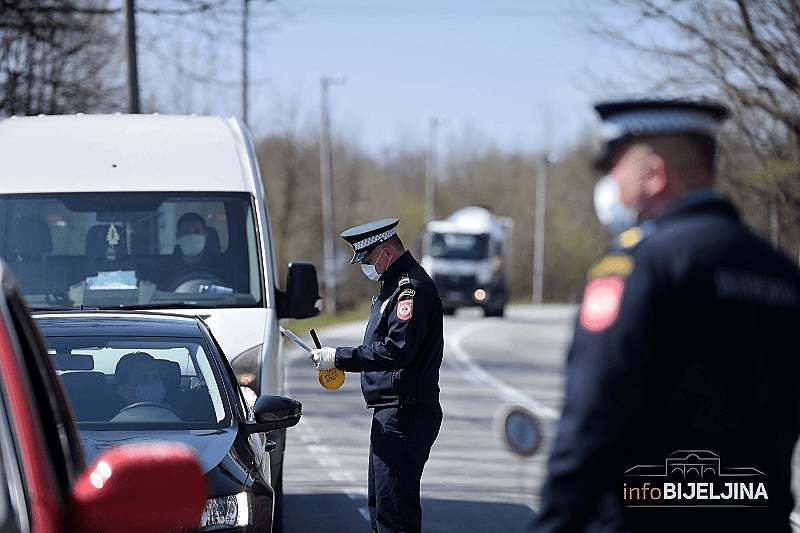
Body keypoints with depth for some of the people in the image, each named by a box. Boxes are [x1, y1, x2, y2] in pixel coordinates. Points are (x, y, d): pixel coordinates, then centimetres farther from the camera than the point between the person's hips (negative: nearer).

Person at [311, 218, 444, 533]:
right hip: (391, 412, 11)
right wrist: (340, 361, 11)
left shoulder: (413, 288, -16)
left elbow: (396, 351, -25)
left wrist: (340, 358, -19)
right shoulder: (395, 284, 19)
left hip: (405, 415, -11)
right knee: (379, 504, 16)